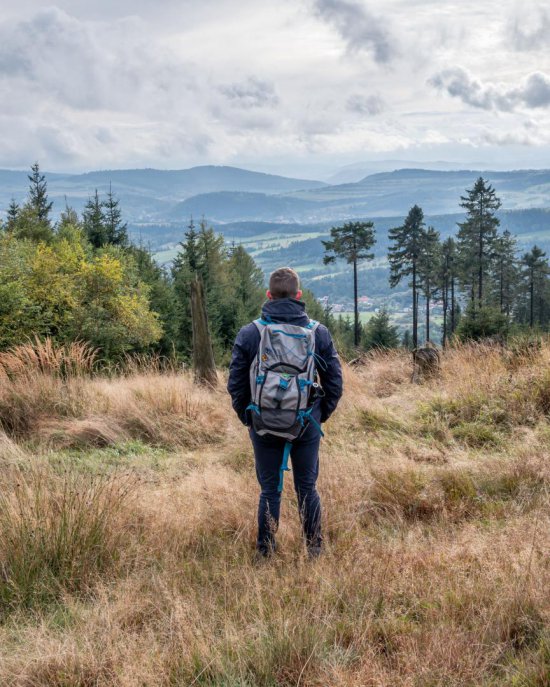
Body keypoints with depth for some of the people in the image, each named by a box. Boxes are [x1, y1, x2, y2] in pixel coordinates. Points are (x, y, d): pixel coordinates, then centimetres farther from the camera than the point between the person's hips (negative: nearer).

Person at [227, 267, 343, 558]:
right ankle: (314, 550, 18)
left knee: (269, 491, 9)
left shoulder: (248, 334, -5)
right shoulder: (319, 332, -2)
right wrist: (320, 415, 14)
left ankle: (265, 552, 15)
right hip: (307, 427, 1)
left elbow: (235, 384, -1)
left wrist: (248, 418, 12)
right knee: (307, 489, 12)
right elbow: (334, 383, 3)